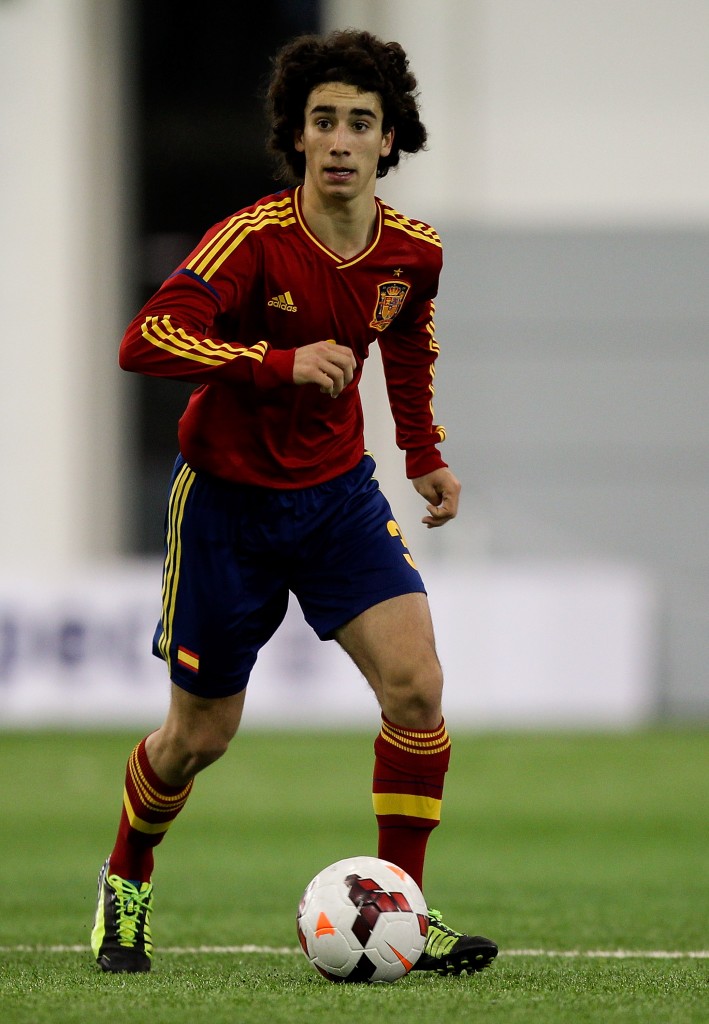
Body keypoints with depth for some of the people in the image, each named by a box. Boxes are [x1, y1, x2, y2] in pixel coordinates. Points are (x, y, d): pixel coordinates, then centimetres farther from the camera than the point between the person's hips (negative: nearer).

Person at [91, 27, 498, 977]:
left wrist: (424, 454, 12)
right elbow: (144, 340, -35)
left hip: (337, 490, 4)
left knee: (416, 683, -16)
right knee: (200, 735, 7)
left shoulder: (414, 253, -6)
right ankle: (126, 881, 37)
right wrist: (282, 363, -42)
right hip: (227, 497, -4)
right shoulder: (255, 238, -23)